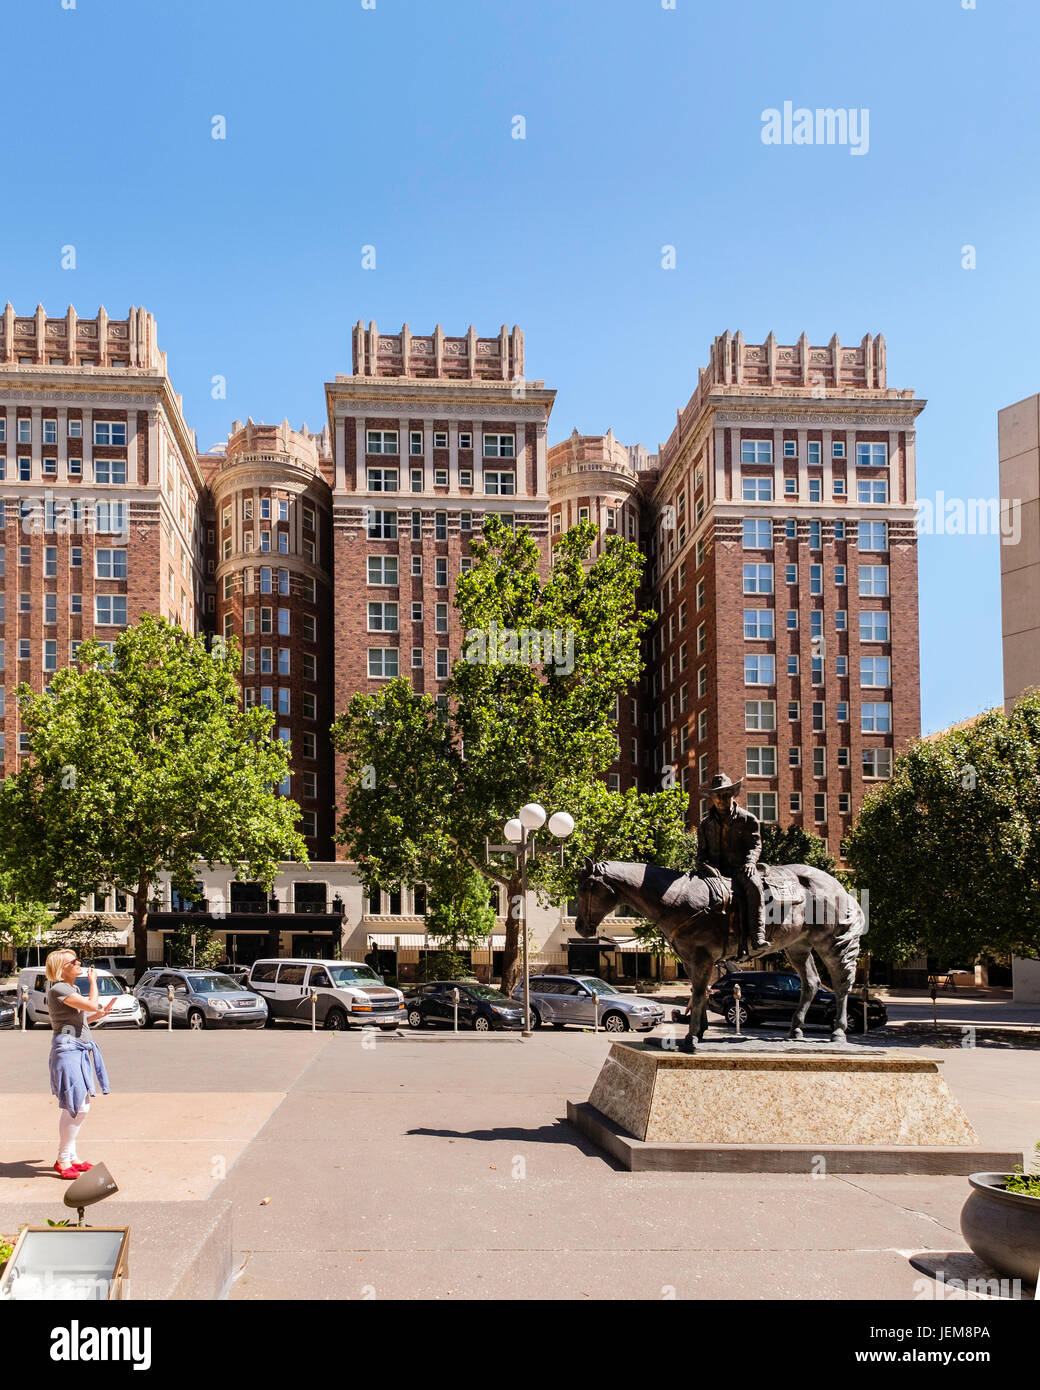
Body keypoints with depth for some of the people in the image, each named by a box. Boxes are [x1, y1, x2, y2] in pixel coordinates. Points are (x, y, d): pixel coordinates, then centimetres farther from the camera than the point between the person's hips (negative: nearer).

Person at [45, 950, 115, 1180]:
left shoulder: (72, 989, 18)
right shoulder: (58, 989, -13)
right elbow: (91, 1005, -18)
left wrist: (100, 1014, 16)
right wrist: (93, 981, -4)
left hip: (80, 1051, 10)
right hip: (67, 1049, -10)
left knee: (78, 1107, 12)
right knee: (77, 1107, -12)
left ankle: (71, 1157, 19)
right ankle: (63, 1160, -4)